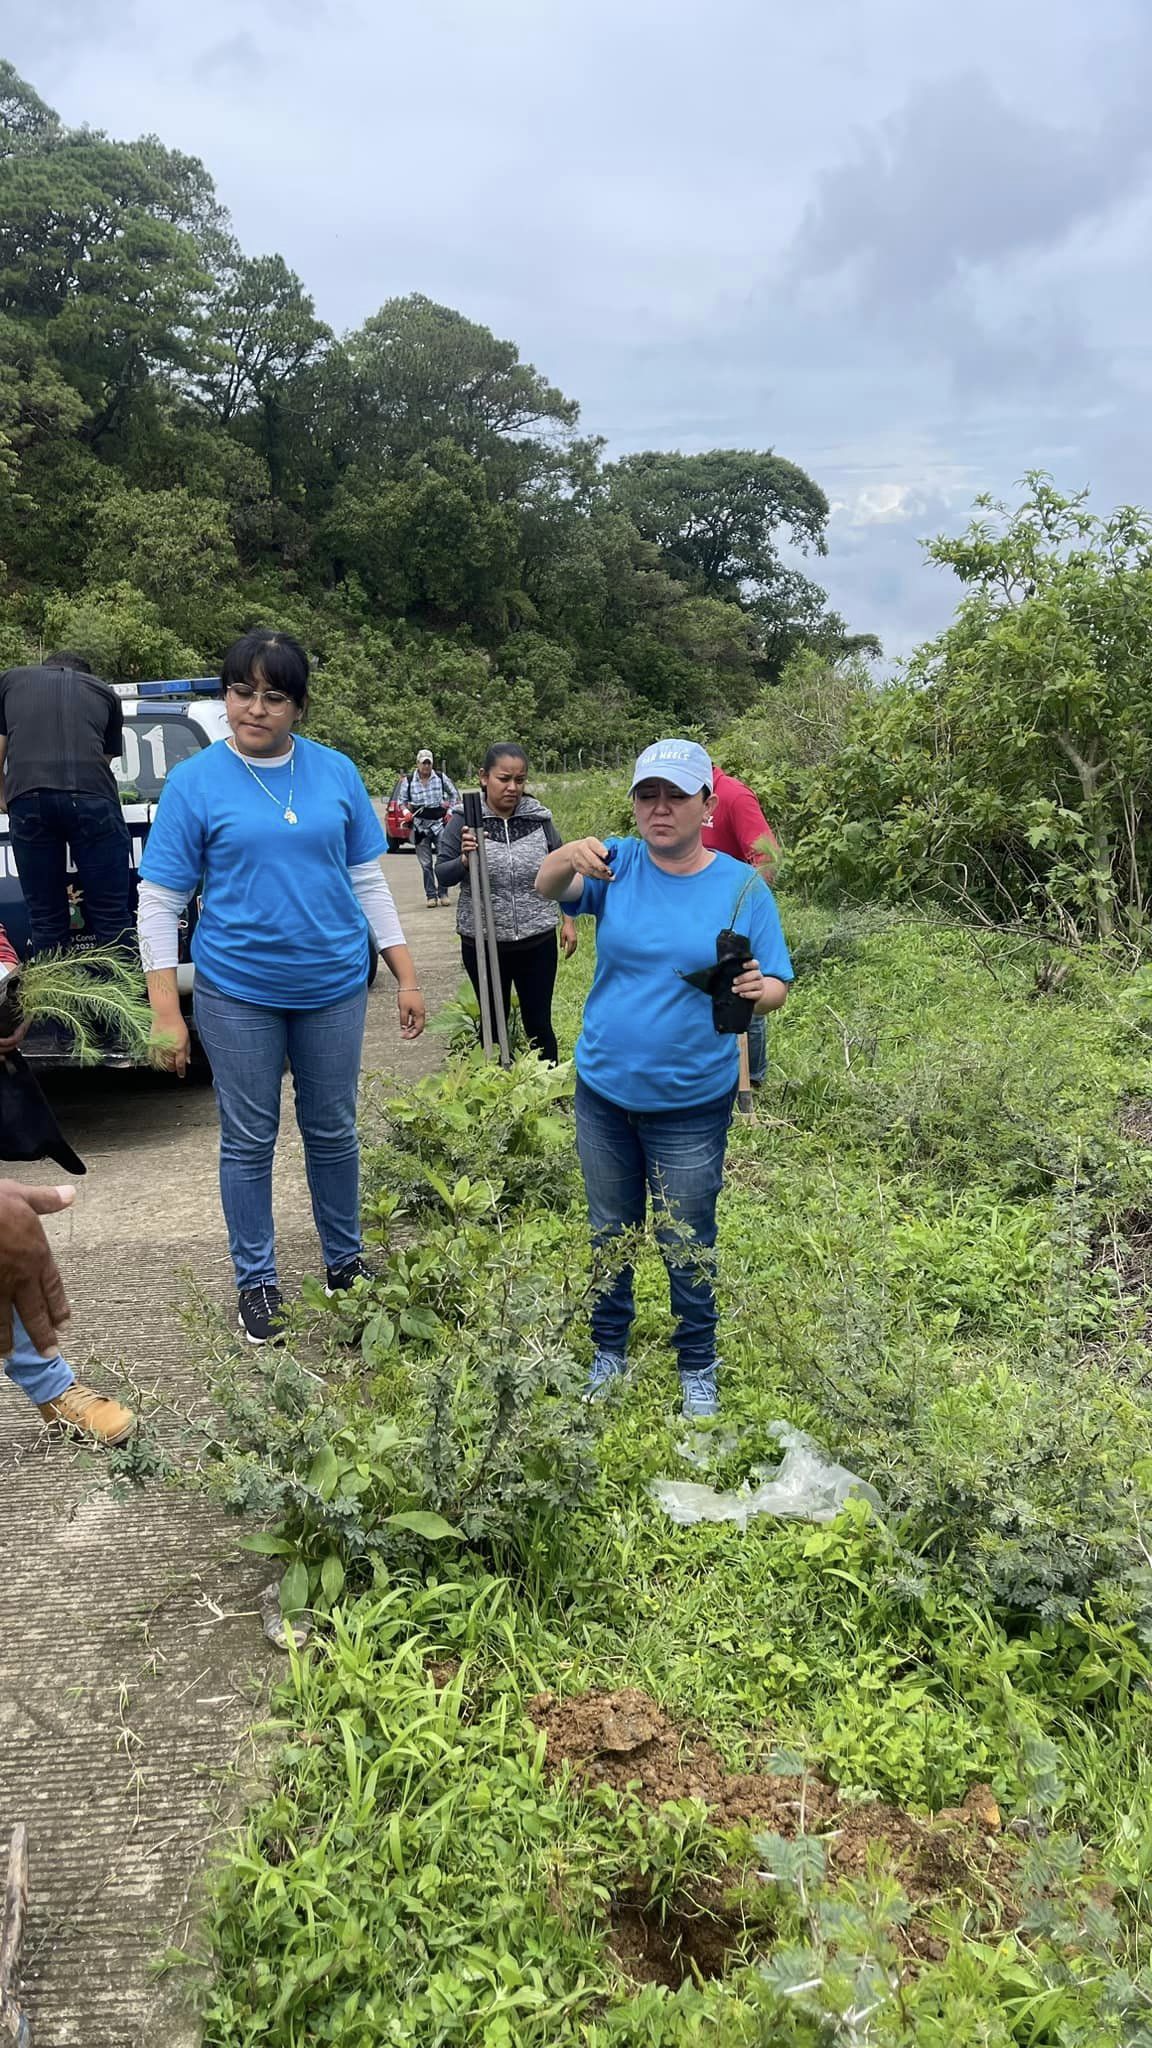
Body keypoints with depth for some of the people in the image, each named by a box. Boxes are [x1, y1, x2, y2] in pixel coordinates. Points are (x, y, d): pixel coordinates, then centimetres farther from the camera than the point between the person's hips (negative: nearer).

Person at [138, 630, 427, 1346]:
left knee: (333, 1132, 14)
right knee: (249, 1142, 9)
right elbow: (160, 902, -5)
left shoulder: (336, 772, 0)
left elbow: (369, 880, 6)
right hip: (237, 993, -2)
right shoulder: (195, 781, -7)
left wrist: (407, 978, 4)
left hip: (333, 987, 2)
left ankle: (345, 1261, 32)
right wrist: (166, 1013, -10)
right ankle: (257, 1282, 25)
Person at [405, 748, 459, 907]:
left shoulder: (441, 778, 2)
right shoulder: (409, 781, 1)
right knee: (426, 864, 3)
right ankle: (430, 896, 10)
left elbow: (454, 794, 15)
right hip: (420, 826, 0)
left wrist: (450, 811, 6)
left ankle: (443, 893, 8)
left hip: (439, 823, 0)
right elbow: (403, 801, 13)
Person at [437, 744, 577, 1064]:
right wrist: (464, 859, -26)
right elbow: (443, 876, -6)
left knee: (539, 1024, 10)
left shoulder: (539, 818, -2)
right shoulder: (465, 820, -7)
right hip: (483, 943, -1)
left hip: (537, 942, 1)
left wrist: (568, 921, 8)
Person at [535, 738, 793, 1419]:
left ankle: (698, 1370, 31)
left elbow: (777, 987, -4)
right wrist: (570, 856, -46)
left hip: (691, 1105, -2)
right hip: (603, 1090, 2)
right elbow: (547, 887, -22)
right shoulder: (618, 864, -3)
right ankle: (609, 1354, 37)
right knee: (609, 1232, 17)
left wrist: (757, 989, -28)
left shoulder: (742, 887, -6)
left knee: (687, 1245, 10)